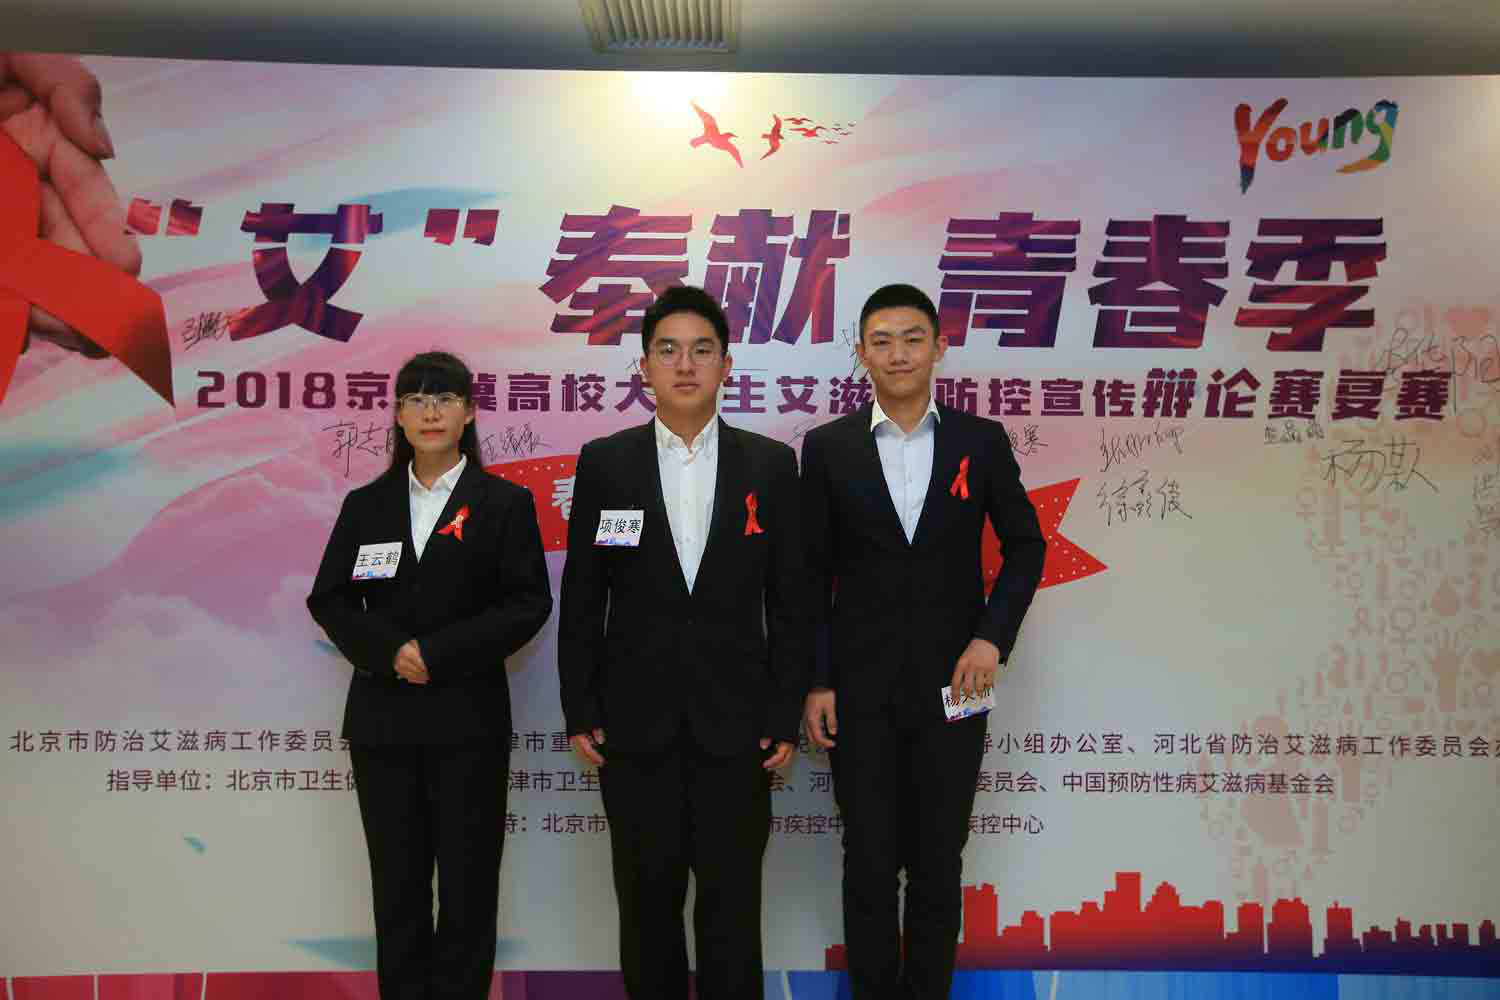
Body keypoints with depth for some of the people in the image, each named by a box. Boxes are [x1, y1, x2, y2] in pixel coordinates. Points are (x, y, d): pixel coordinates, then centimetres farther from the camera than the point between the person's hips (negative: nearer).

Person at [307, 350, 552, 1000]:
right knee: (397, 879, 8)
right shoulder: (366, 504, 9)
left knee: (468, 879, 4)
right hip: (383, 718, 3)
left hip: (468, 717, -2)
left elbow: (529, 602, -6)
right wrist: (388, 652, -10)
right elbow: (329, 599, 7)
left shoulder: (505, 503, 0)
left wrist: (439, 653, -14)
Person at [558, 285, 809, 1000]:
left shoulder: (771, 464, 1)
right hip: (636, 721, 0)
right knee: (647, 901, 12)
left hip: (735, 719, 0)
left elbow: (789, 601, 2)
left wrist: (786, 717, -1)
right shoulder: (604, 463, 1)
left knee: (733, 903, 8)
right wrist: (579, 713, 0)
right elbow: (581, 600, 3)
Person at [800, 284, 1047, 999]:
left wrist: (993, 635, -5)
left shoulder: (982, 441, 2)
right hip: (860, 689, 0)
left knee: (939, 863, 9)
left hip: (952, 683, 1)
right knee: (869, 865, 7)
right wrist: (815, 681, -2)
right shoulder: (828, 447, 0)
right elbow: (812, 573, 2)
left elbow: (1025, 544, 9)